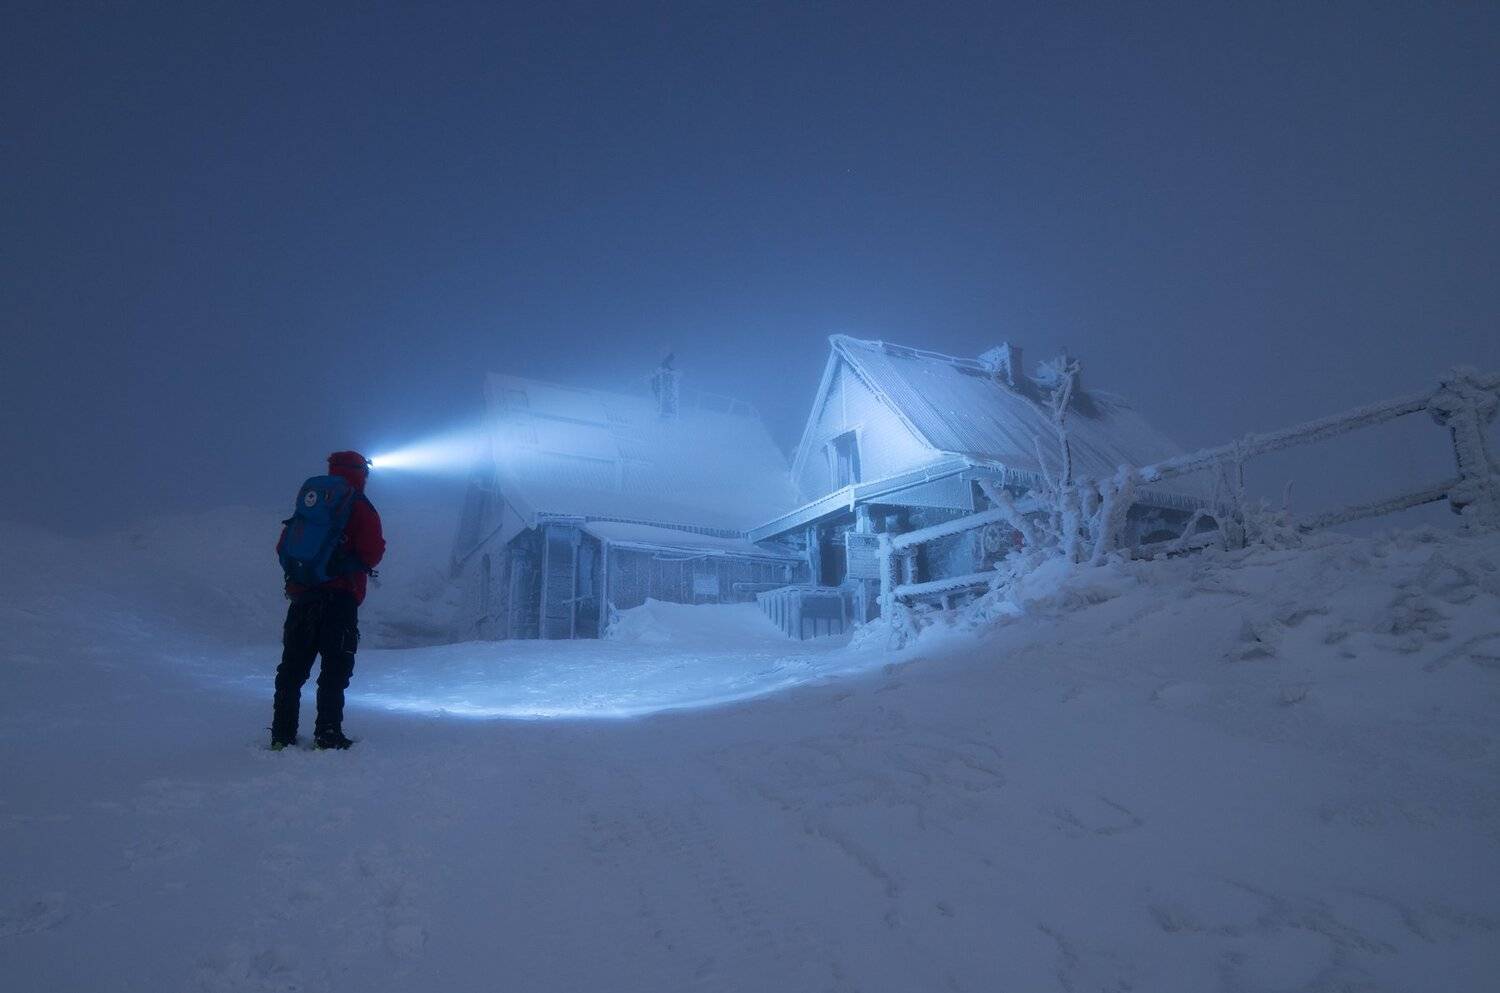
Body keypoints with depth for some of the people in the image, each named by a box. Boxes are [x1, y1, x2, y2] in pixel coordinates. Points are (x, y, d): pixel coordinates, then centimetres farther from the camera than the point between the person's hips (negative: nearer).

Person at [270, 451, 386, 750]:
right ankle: (327, 734, -6)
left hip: (302, 595, 5)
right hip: (341, 599, -5)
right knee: (336, 667, -2)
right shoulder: (361, 508, -4)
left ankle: (282, 734, 14)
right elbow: (372, 553, -12)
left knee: (293, 668, 12)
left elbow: (283, 547, 14)